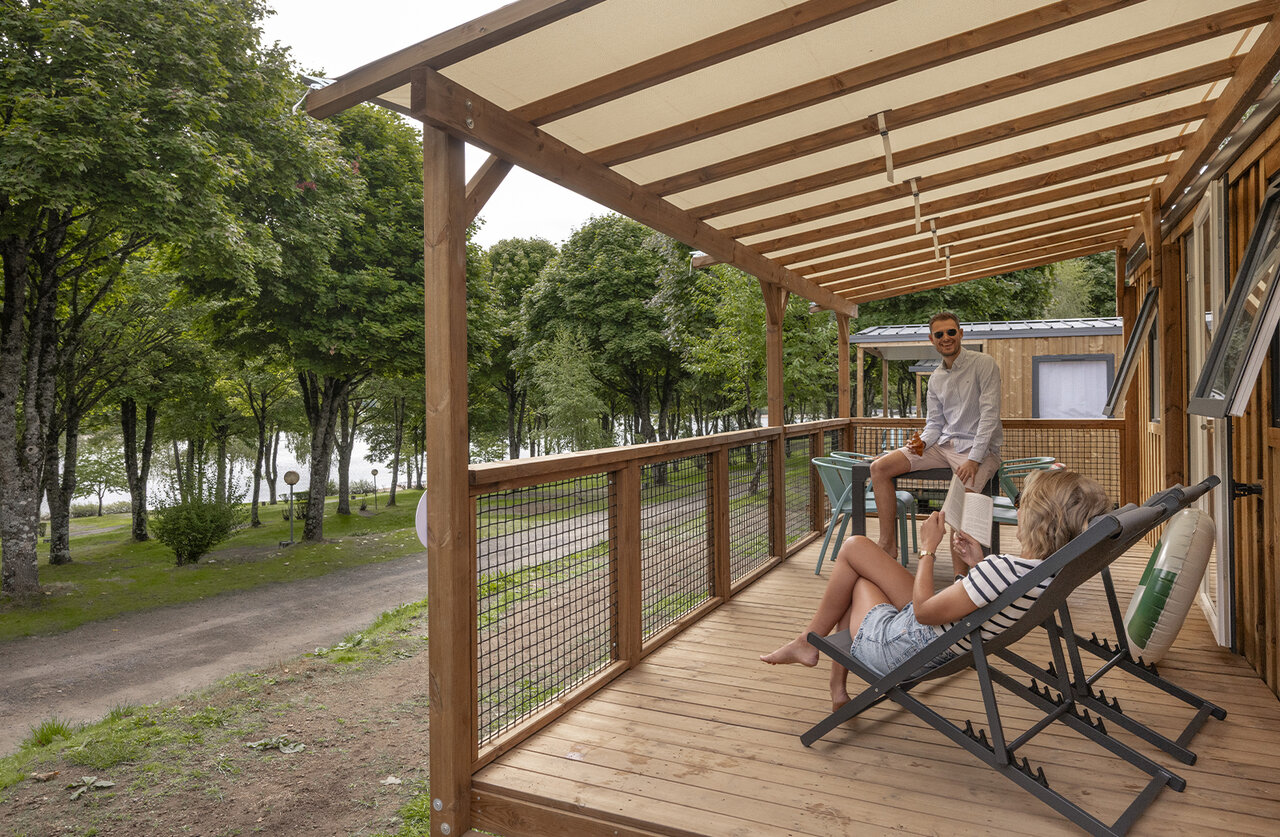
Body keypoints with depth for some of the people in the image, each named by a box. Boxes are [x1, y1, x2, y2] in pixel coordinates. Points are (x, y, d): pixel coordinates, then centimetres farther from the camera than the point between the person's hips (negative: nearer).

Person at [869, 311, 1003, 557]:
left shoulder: (984, 364, -7)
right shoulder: (936, 379, 13)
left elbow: (990, 414, -15)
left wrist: (974, 459, -22)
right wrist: (922, 441, -10)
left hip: (979, 448, -6)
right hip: (944, 444, 7)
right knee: (879, 467, -8)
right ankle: (888, 543, -5)